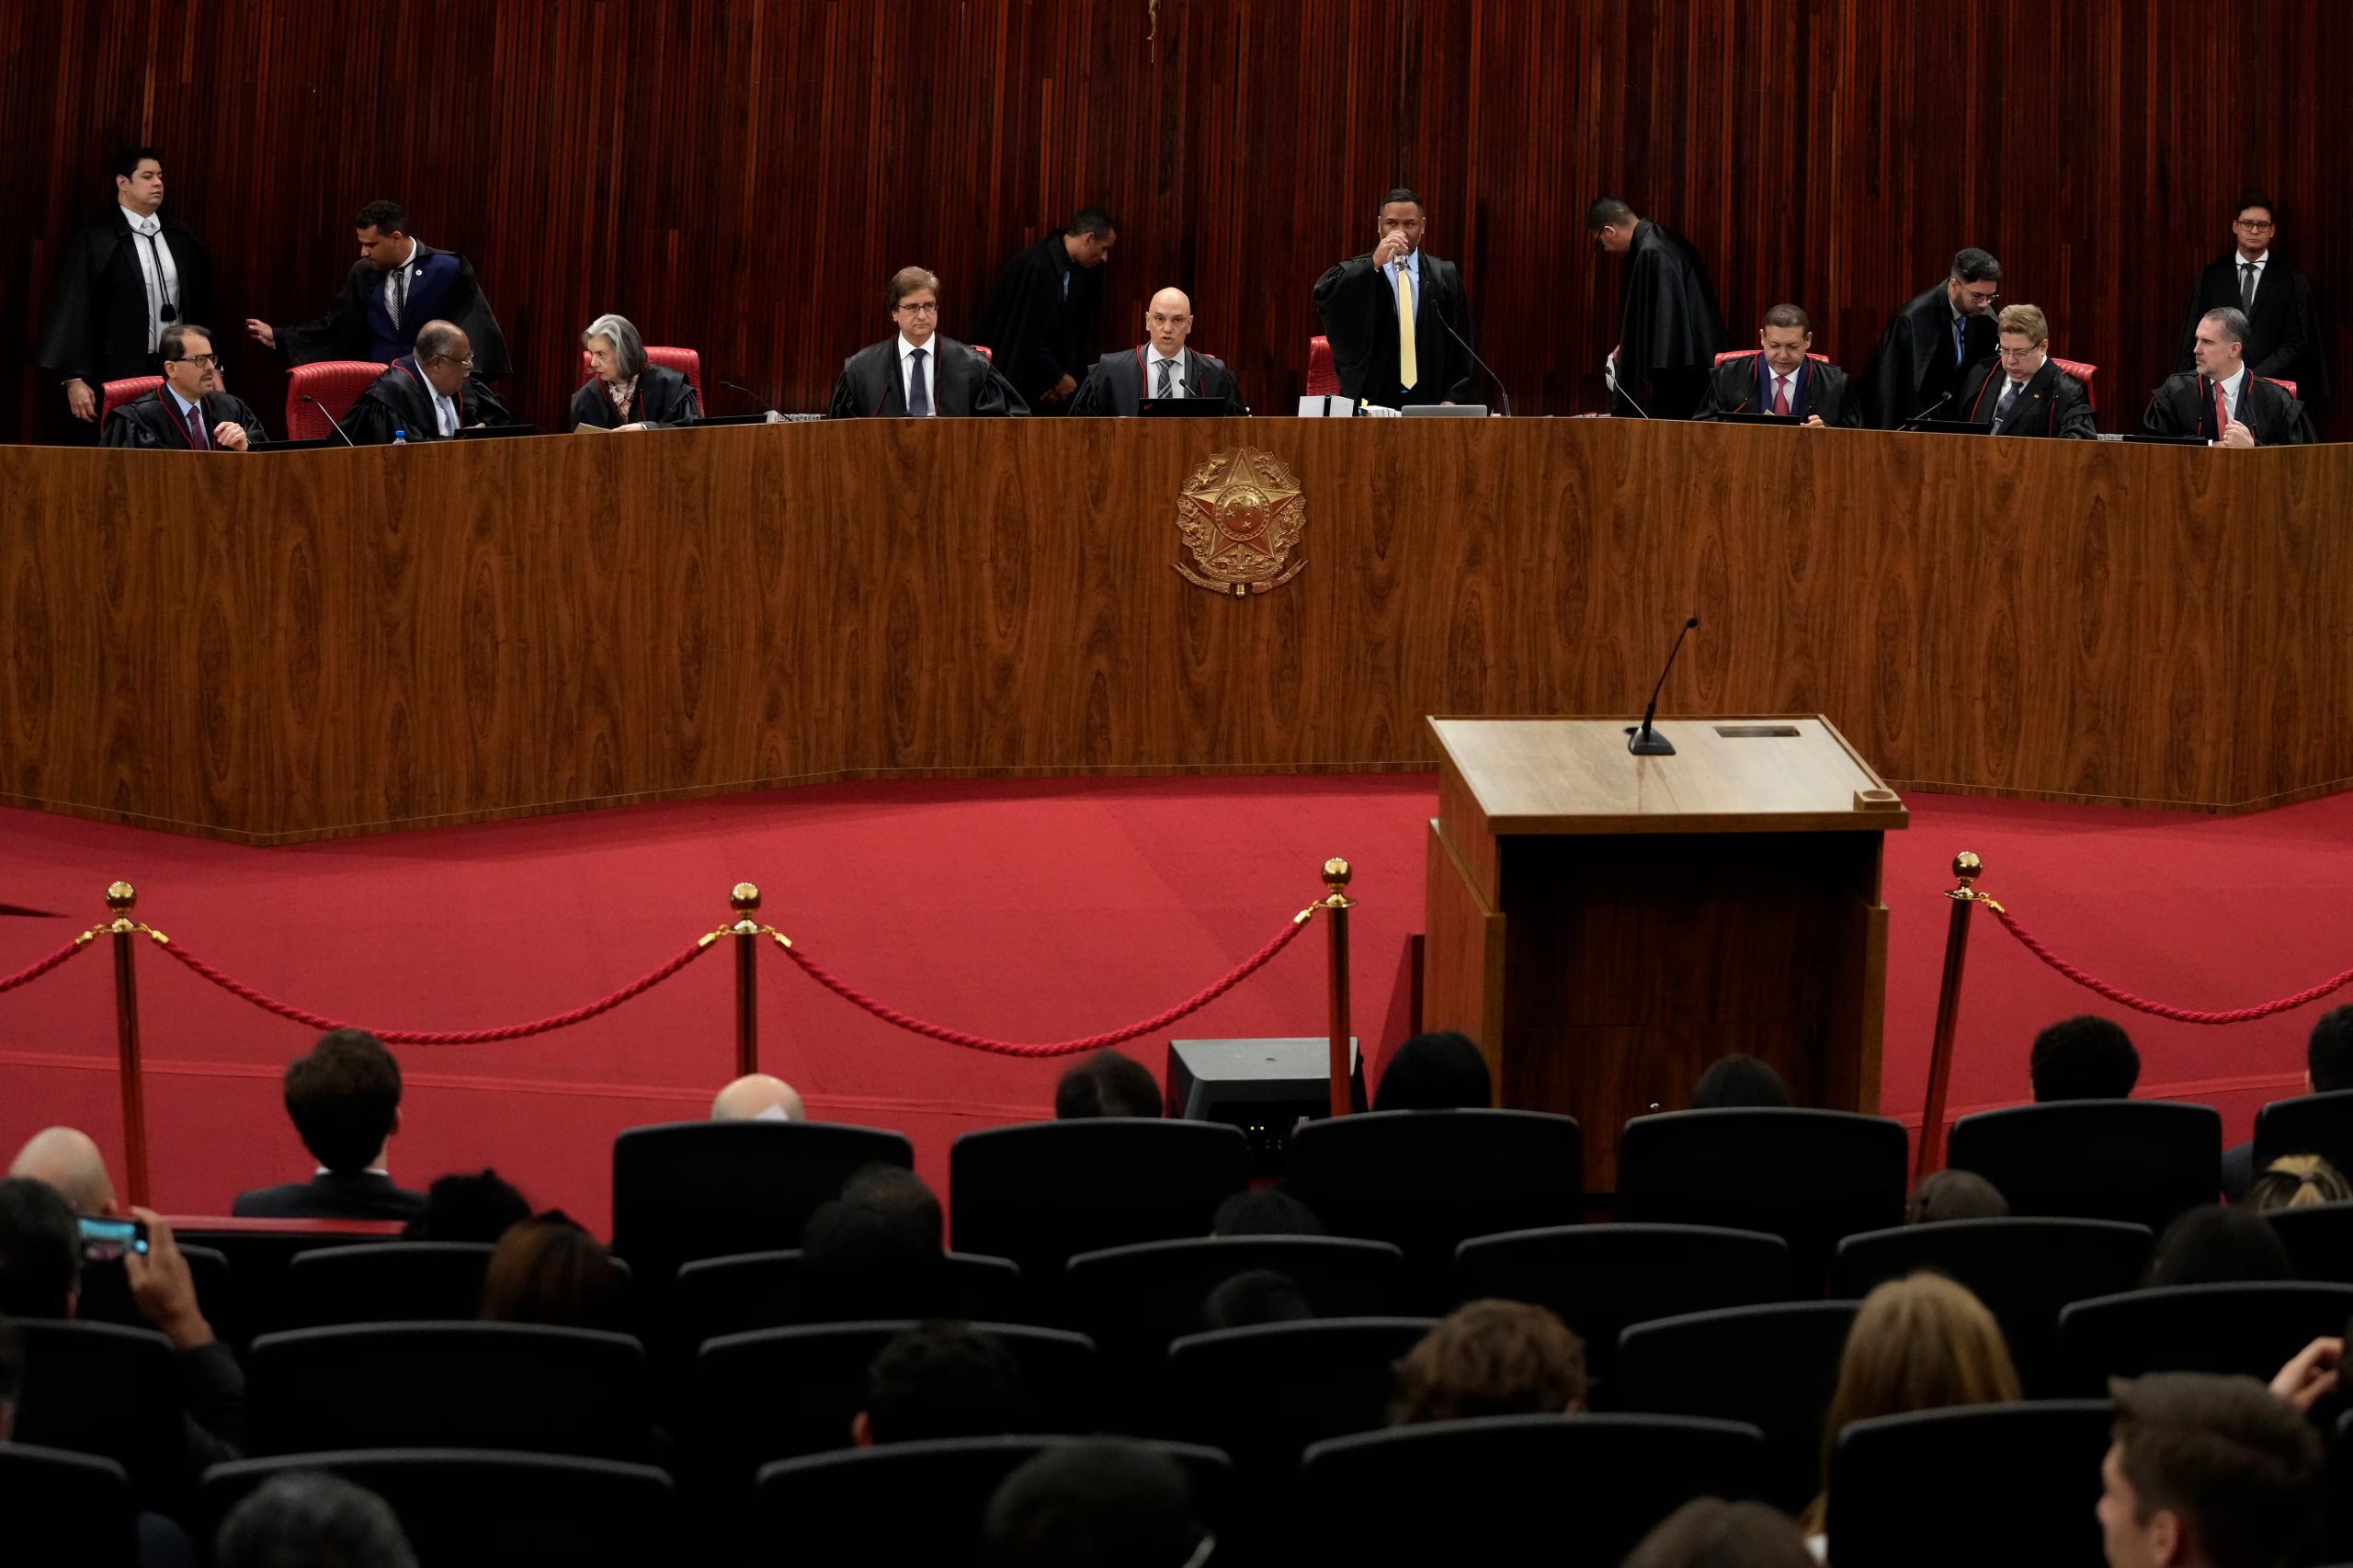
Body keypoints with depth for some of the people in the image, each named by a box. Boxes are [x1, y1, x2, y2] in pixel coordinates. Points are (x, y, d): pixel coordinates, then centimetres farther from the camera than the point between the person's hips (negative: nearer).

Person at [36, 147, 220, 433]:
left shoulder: (182, 239, 12)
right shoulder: (94, 241, -3)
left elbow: (204, 307, 16)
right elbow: (71, 311, -7)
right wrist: (74, 379, -14)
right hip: (121, 377, -4)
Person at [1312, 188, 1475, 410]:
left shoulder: (1444, 276, 10)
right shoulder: (1355, 273, 4)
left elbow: (1460, 344, 10)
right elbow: (1323, 296, -16)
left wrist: (1452, 399, -1)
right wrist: (1373, 264, -21)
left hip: (1429, 403, 2)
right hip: (1370, 403, -2)